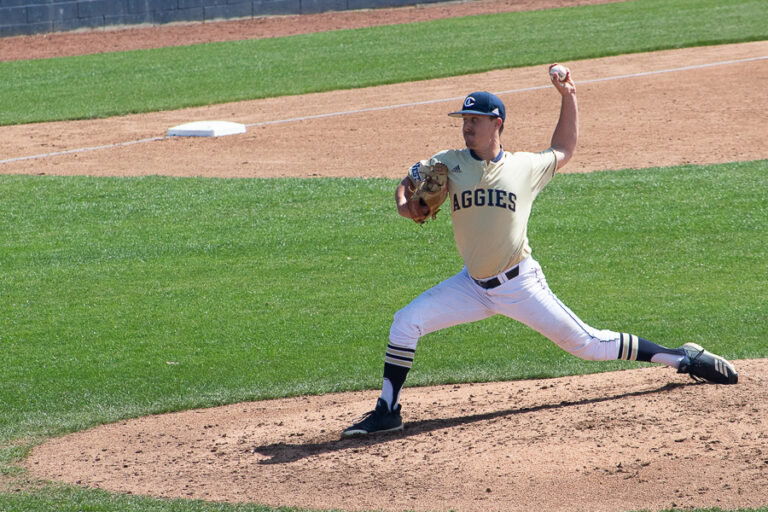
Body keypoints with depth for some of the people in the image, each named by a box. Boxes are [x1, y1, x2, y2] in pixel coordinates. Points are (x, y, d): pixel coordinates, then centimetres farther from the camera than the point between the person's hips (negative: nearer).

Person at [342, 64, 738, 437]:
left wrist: (568, 97, 10)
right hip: (473, 286, 2)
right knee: (406, 322, -14)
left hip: (521, 285, -2)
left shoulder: (525, 167, -1)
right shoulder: (449, 164, 0)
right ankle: (387, 412, -6)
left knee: (587, 344, 0)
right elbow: (407, 183, 1)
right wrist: (405, 205, -24)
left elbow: (562, 151, 19)